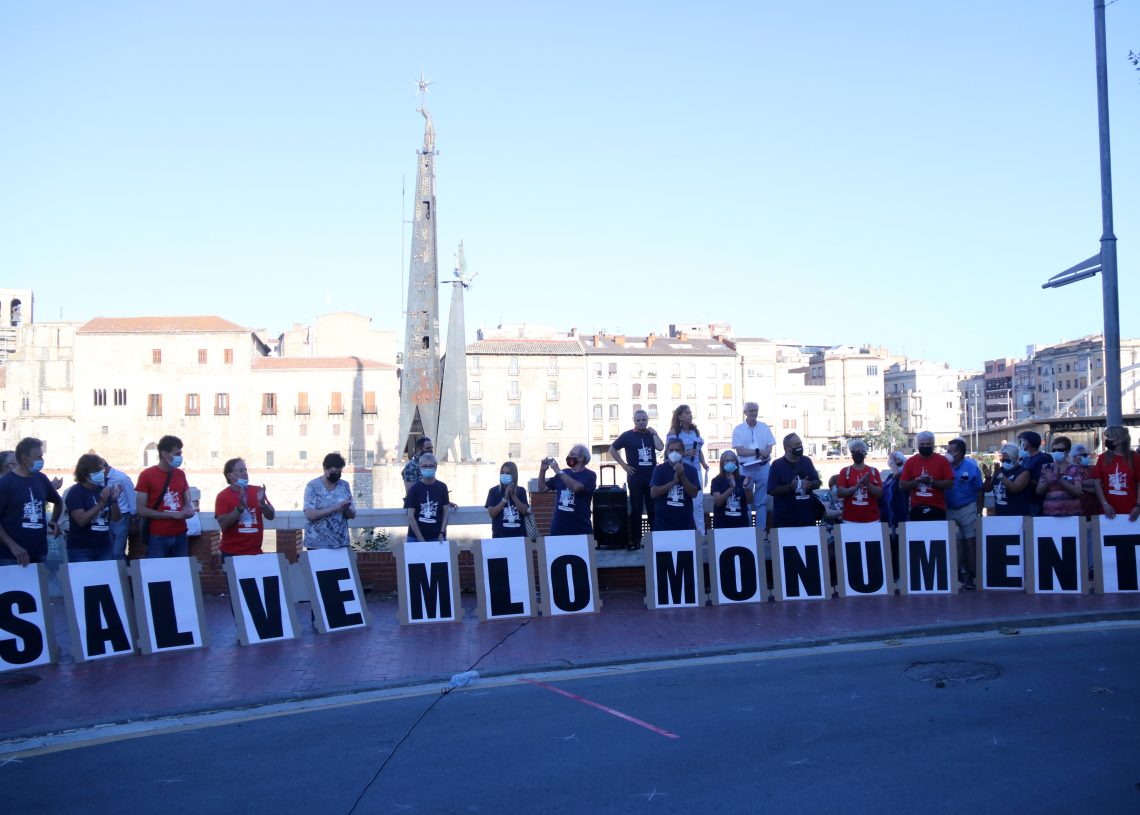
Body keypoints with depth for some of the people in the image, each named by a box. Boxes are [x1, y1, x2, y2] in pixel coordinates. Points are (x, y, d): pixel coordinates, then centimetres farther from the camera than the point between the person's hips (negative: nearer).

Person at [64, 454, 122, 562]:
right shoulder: (75, 492, -7)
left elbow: (116, 518, 5)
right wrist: (101, 503, -24)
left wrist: (114, 500, -11)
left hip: (105, 548, 5)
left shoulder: (104, 490, 8)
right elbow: (81, 520, -19)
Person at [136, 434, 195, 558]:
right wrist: (173, 515, -13)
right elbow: (141, 511, -9)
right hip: (158, 537, -5)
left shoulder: (180, 474, 10)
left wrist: (189, 510, -5)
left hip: (180, 535, 5)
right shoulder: (146, 475, -5)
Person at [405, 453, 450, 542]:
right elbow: (411, 517, -5)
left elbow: (445, 513, 4)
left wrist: (442, 534, -7)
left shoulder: (442, 487, 3)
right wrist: (421, 539, -12)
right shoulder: (414, 489, -2)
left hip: (437, 537, 1)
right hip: (416, 537, -1)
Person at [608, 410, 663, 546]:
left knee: (653, 509, 5)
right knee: (636, 510, 2)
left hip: (652, 478, 3)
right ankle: (635, 540, 6)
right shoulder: (628, 435, 0)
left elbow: (660, 447, -7)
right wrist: (624, 465, -4)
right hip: (635, 479, -3)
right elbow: (612, 450, 2)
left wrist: (654, 433, -5)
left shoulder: (651, 435, 10)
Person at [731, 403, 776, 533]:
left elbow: (770, 448, 5)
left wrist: (764, 455, -17)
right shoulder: (738, 429, -1)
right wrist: (758, 451, -14)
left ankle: (761, 531, 9)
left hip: (763, 467, 2)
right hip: (745, 468, -2)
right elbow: (740, 451, -9)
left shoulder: (764, 427, 8)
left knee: (762, 502, 4)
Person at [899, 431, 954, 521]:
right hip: (916, 509, 1)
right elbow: (902, 485, 4)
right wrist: (916, 481, -13)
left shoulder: (942, 460, 1)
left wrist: (932, 482, -16)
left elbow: (950, 483, -3)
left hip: (937, 508, -1)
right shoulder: (910, 462, 5)